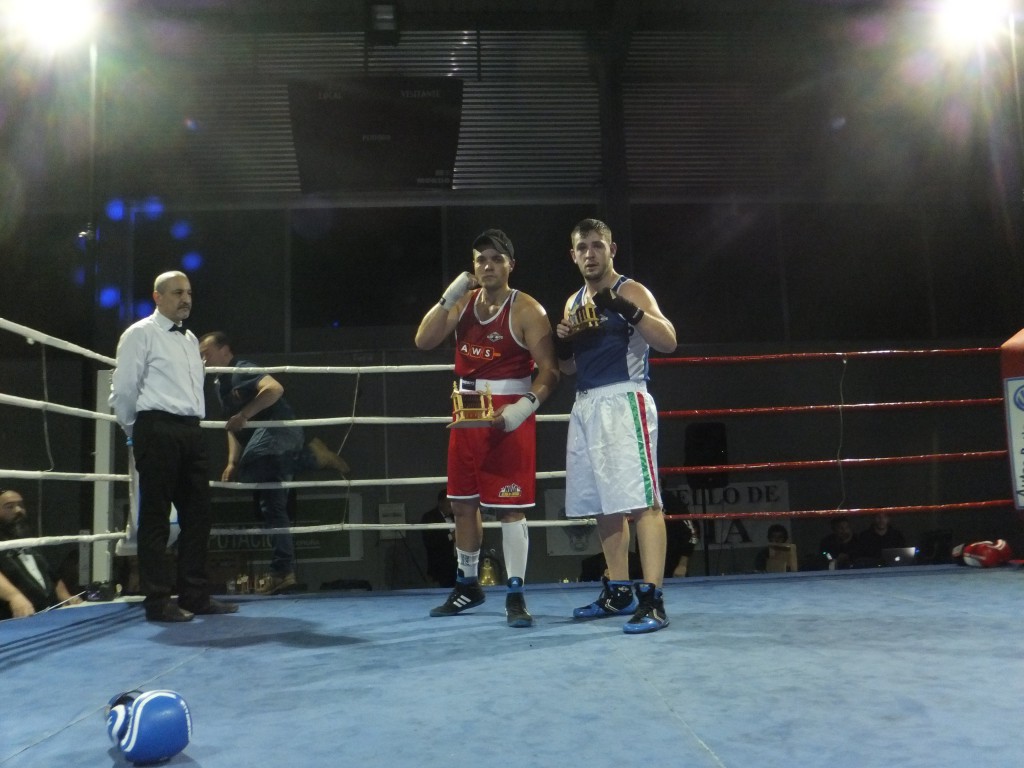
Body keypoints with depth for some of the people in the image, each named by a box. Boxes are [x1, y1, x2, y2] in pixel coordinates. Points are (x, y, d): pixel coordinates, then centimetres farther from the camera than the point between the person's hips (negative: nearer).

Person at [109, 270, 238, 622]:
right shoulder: (141, 334, -2)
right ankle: (158, 601, 4)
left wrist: (190, 425, 15)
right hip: (158, 430, -7)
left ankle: (195, 595, 15)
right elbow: (124, 388, -4)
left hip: (190, 431, 7)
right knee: (156, 516, -2)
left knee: (197, 513, 7)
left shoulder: (191, 339, 20)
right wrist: (134, 430, 4)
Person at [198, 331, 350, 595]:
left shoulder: (243, 370, -4)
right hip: (266, 450, 9)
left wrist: (244, 415, -25)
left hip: (280, 429, -9)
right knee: (272, 507, 8)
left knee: (247, 472, -32)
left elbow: (274, 388, -23)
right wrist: (232, 463, 15)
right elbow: (233, 428, 26)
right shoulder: (219, 385, 25)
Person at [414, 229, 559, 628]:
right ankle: (467, 585, 29)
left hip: (508, 416, -6)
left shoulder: (527, 310, -10)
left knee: (509, 507, -4)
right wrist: (448, 297, -10)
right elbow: (424, 341, -1)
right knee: (462, 502, 13)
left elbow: (549, 369, -14)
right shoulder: (463, 302, 9)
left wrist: (523, 407, -28)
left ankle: (516, 595, 4)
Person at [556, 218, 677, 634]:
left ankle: (652, 599, -12)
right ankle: (618, 592, 22)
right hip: (585, 406, 8)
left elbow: (668, 341, -16)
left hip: (623, 401, -8)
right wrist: (563, 342, 2)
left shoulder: (631, 291, -2)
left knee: (642, 501, -12)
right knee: (605, 505, 11)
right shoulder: (573, 302, 18)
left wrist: (626, 309, -27)